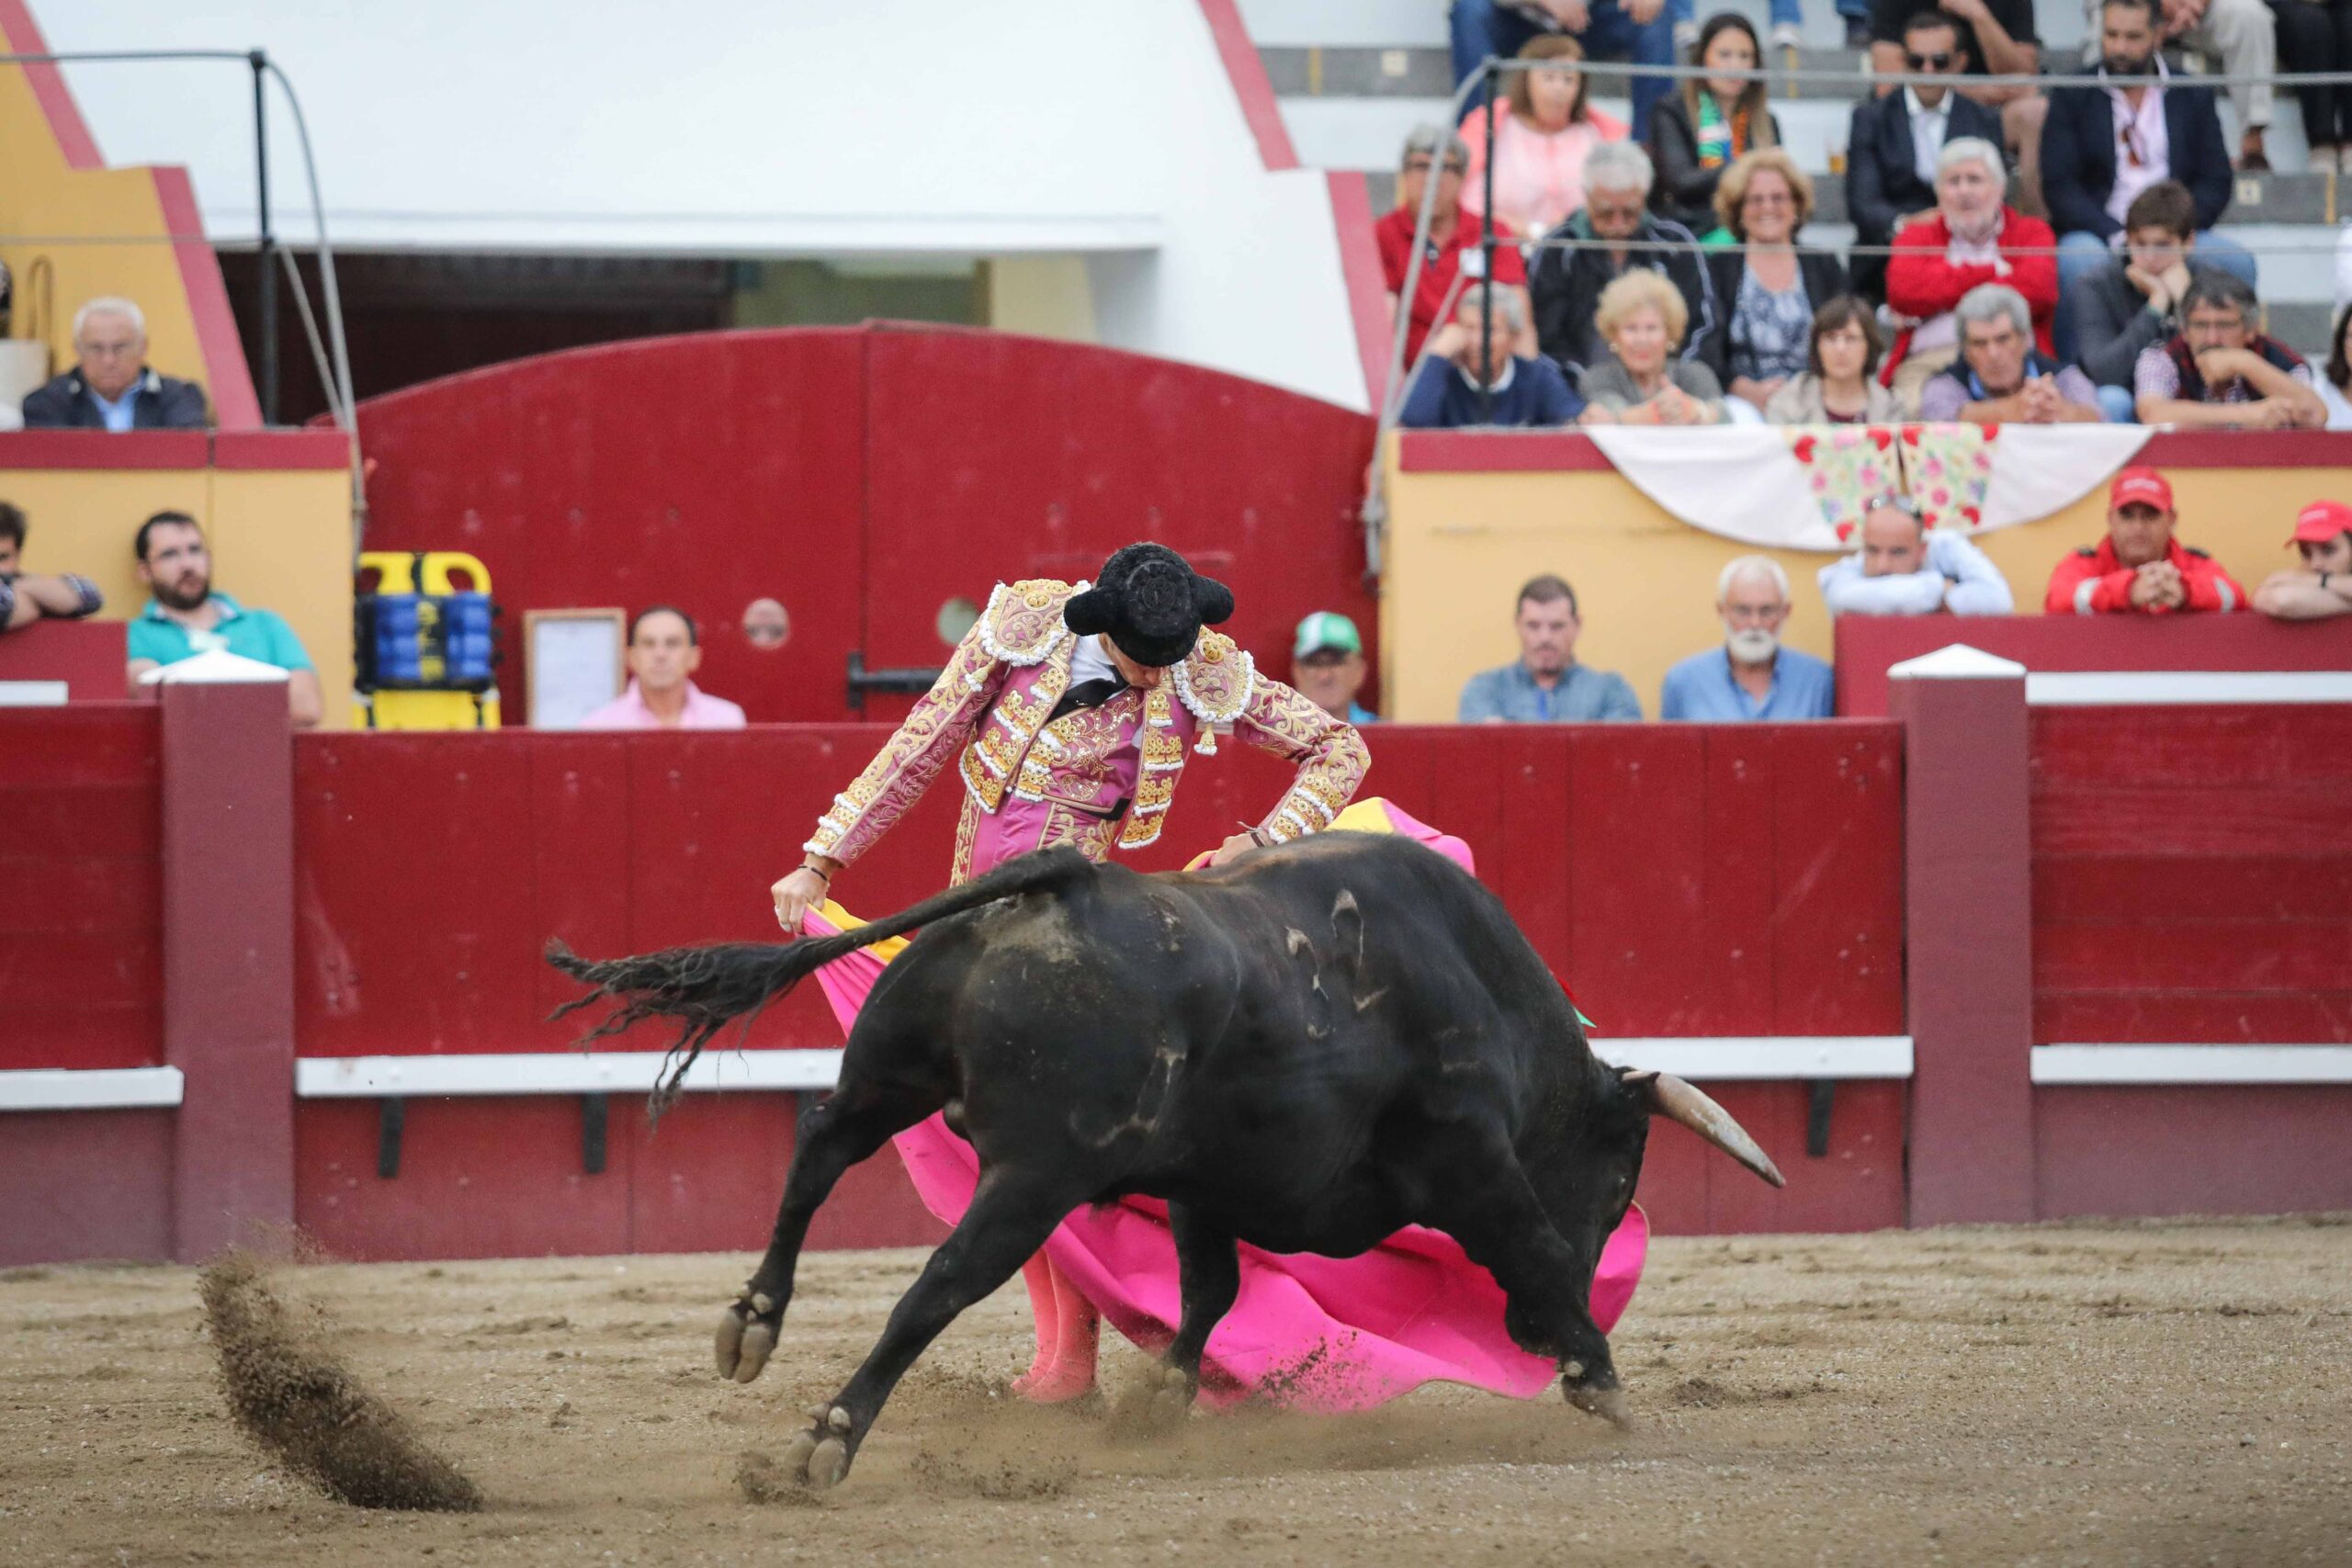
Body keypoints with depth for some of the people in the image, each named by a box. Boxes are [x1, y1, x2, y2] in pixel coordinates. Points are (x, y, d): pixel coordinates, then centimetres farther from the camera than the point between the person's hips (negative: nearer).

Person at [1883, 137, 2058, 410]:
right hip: (1928, 362, 0)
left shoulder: (2032, 233, 20)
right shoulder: (1916, 238, 22)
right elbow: (1903, 292, -1)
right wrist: (1989, 272, 5)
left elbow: (2037, 291, -2)